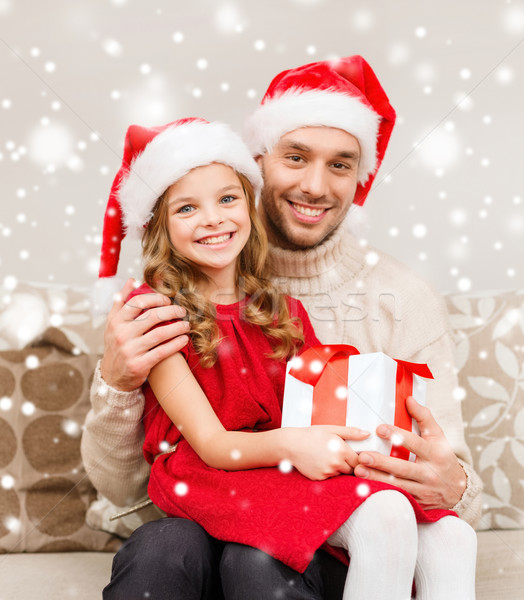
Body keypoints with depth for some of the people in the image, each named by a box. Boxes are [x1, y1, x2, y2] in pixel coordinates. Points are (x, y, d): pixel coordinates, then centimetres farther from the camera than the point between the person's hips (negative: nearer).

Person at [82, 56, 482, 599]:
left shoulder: (405, 302, -5)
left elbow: (458, 489, -3)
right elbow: (120, 485, -3)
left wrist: (452, 489, -27)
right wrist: (116, 384, -23)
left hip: (337, 552, 0)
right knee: (156, 547, -32)